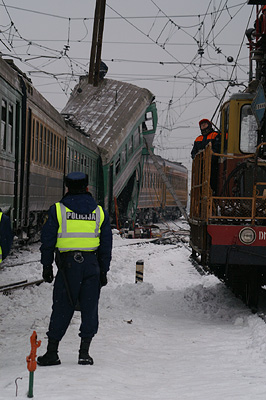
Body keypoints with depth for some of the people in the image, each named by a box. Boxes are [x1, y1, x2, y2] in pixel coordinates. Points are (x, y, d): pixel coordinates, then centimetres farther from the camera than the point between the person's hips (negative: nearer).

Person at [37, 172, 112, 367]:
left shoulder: (57, 210, -1)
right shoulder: (100, 212, 7)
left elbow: (48, 240, -1)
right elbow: (106, 244, 8)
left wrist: (47, 266, 6)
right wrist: (104, 270, 13)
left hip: (67, 264, -1)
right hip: (92, 264, 1)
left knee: (62, 308, 4)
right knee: (90, 308, 7)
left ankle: (52, 352, 5)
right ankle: (84, 352, 5)